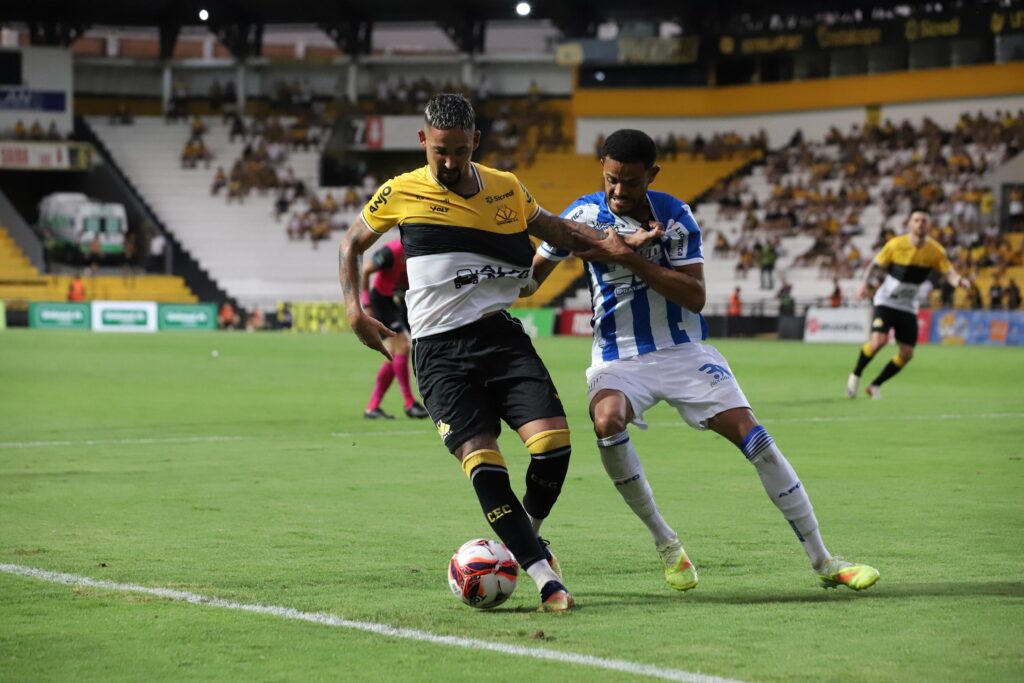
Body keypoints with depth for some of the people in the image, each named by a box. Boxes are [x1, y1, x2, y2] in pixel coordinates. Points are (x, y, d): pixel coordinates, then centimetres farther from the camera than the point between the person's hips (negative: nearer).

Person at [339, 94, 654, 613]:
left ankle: (529, 533, 15)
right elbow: (352, 243, 17)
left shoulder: (506, 189, 9)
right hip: (440, 351, -3)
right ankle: (546, 579, -13)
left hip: (500, 333, 3)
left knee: (553, 441, -15)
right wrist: (354, 312, 4)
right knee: (482, 462, -17)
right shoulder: (401, 193, 1)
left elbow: (555, 229, 25)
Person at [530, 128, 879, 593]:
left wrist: (635, 261, -23)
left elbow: (695, 296, -14)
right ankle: (665, 543, -12)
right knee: (607, 421, -33)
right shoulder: (585, 214, -3)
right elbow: (532, 275, 7)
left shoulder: (675, 217, -6)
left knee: (752, 435, -11)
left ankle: (823, 562, -1)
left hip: (685, 350, 1)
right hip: (618, 358, 0)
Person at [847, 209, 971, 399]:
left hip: (908, 307, 4)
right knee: (878, 340, -25)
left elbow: (949, 272, -13)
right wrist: (866, 284, -17)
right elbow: (875, 264, -2)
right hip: (885, 302, -4)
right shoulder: (896, 245, -14)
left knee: (907, 353, -1)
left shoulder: (935, 251, -8)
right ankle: (855, 375, -2)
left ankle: (875, 386, 16)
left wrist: (959, 281, -35)